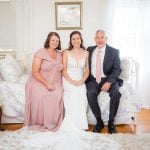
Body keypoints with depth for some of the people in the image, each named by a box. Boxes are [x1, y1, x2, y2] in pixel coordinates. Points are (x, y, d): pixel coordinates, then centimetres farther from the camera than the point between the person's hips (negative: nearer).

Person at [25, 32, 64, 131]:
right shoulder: (40, 53, -6)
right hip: (39, 82, -3)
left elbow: (61, 70, 15)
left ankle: (53, 122, -9)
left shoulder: (60, 55, 11)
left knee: (57, 95, -27)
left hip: (55, 84, 4)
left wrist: (58, 84, -4)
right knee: (40, 96, -32)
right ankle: (39, 123, -11)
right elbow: (35, 72, -12)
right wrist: (47, 84, -19)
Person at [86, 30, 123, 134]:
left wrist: (109, 82, -21)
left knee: (116, 93, -30)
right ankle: (99, 121, -10)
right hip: (93, 79, 2)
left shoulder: (114, 51, 1)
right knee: (90, 93, -29)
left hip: (108, 79, -1)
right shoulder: (89, 50, 10)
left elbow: (117, 69, -6)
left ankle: (111, 122, -10)